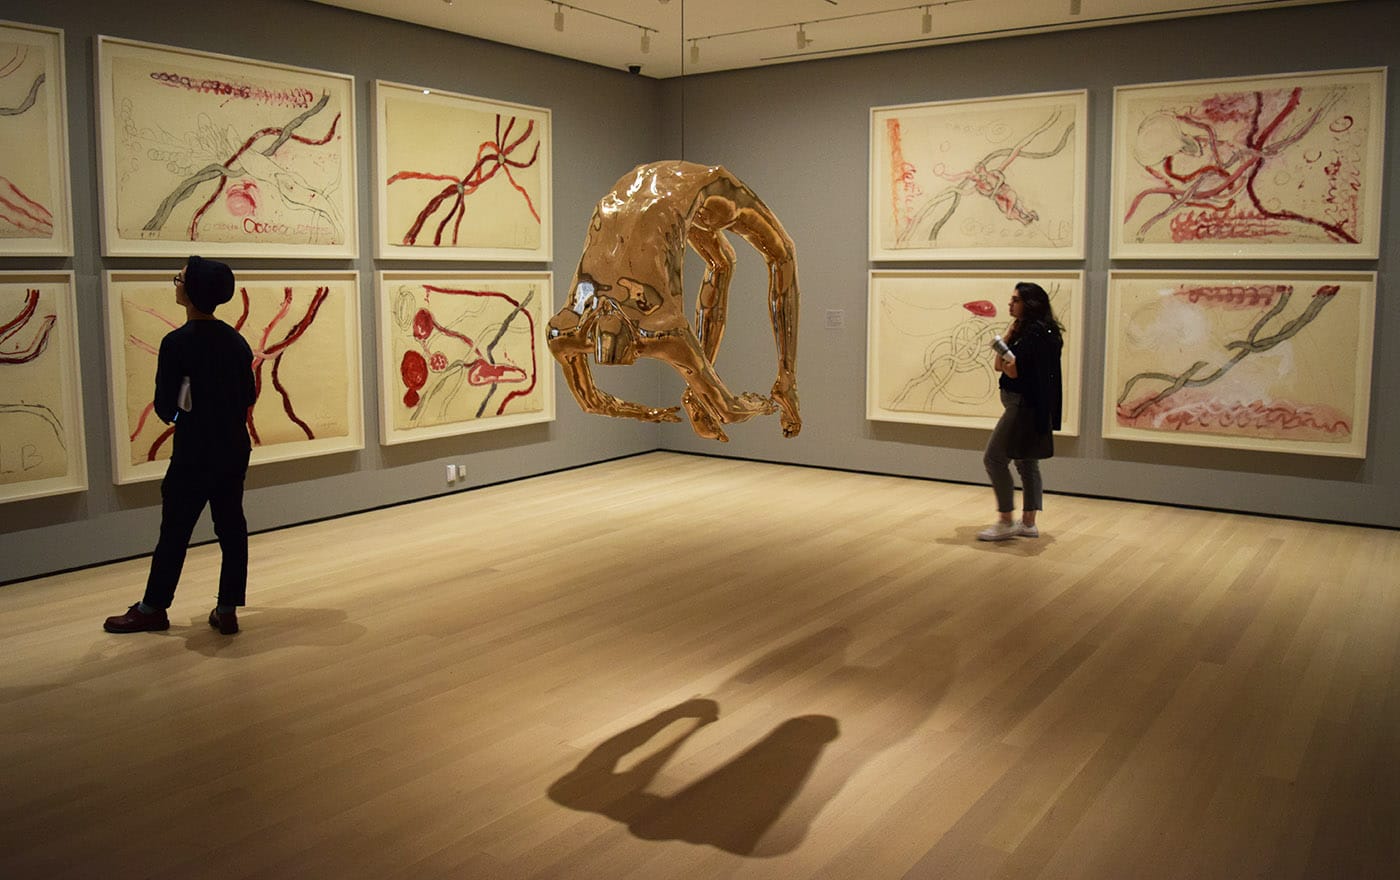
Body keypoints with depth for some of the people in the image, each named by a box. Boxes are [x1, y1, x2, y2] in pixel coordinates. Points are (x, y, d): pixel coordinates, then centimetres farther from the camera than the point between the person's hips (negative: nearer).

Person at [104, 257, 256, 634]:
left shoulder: (177, 343, -15)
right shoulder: (237, 341, 2)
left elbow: (165, 407, -12)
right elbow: (248, 398, 6)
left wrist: (177, 415, 9)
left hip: (193, 453, -5)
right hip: (235, 450, 6)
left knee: (175, 530, 6)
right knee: (231, 527, 9)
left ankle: (153, 608, 20)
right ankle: (228, 610, 13)